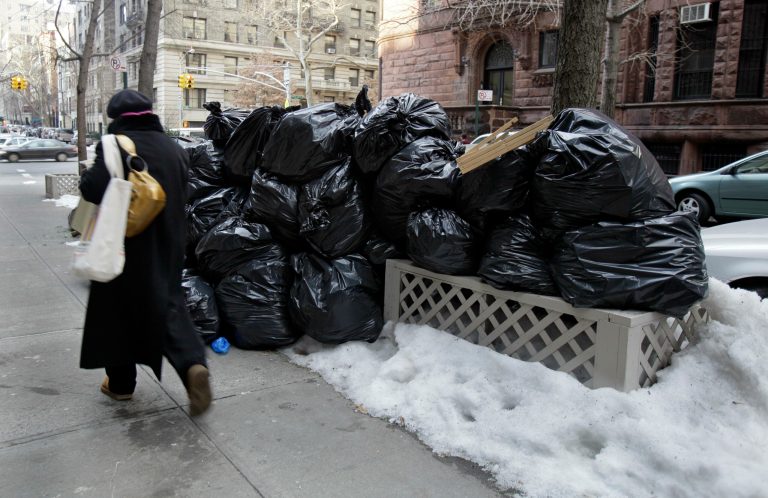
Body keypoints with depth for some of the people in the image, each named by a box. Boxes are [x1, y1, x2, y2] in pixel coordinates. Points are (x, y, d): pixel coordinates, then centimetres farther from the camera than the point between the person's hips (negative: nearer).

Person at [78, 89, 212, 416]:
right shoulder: (173, 148, 4)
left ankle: (121, 383, 24)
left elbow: (93, 189, -22)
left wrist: (87, 176, -2)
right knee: (168, 303, 12)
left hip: (125, 244, -4)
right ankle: (192, 364, -9)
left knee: (119, 310, 11)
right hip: (166, 244, 5)